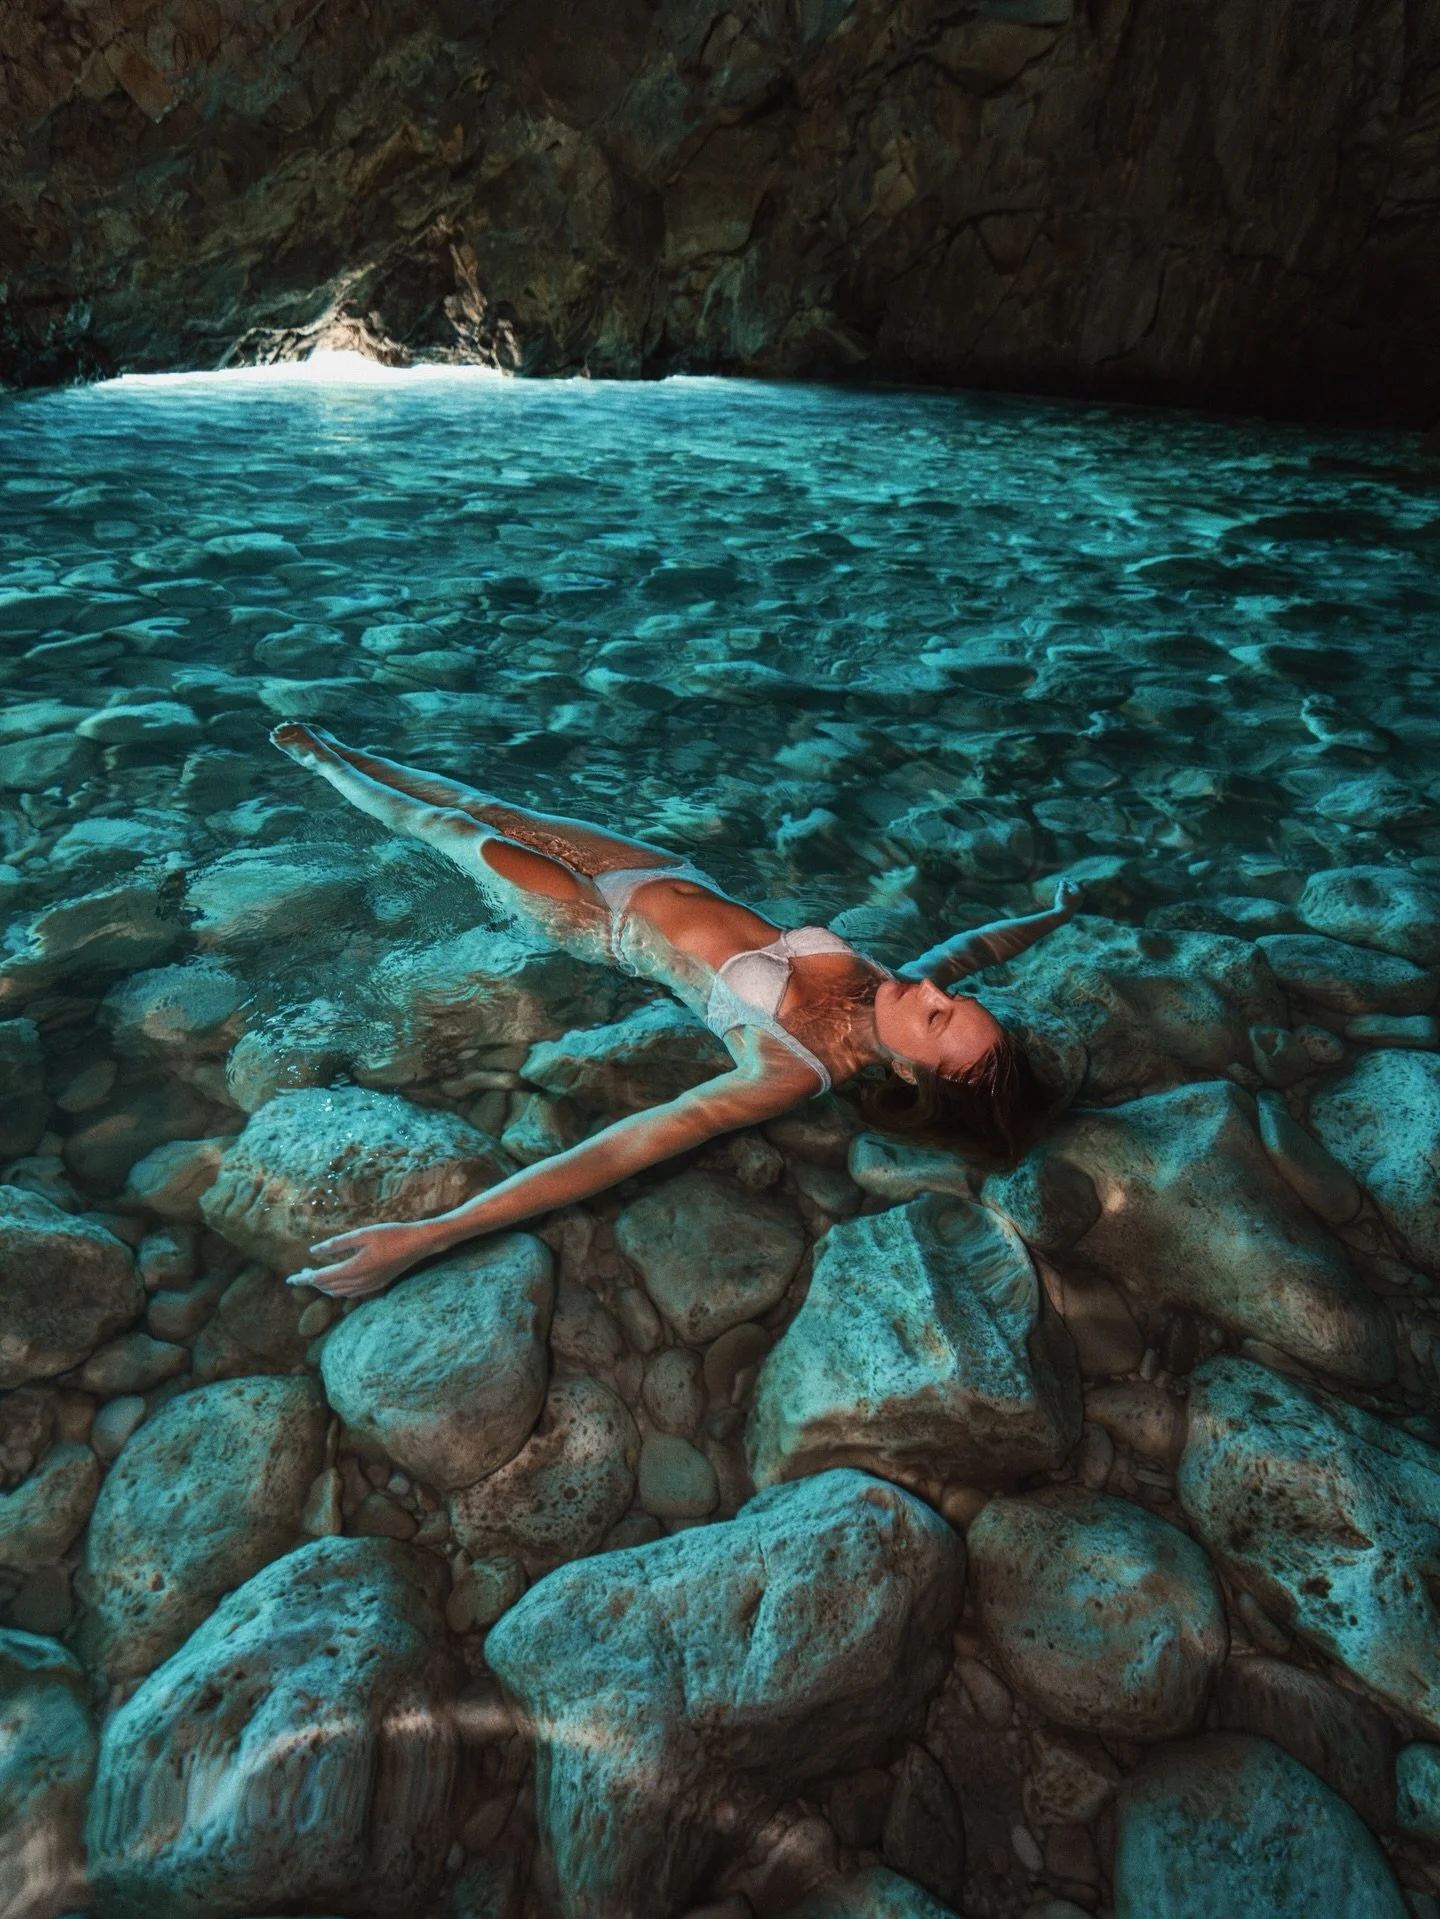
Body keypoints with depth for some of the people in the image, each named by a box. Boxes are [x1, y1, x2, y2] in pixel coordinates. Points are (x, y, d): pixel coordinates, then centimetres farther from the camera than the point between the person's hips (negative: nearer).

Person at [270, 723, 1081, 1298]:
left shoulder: (794, 1070, -37)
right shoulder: (894, 984, -21)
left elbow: (627, 1146, -45)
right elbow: (971, 945, 2)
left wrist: (427, 1235, -49)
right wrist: (1057, 913, 18)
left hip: (609, 920, -5)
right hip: (671, 872, 6)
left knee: (451, 827, 13)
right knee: (487, 809, 21)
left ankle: (321, 758, 46)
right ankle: (335, 754, 51)